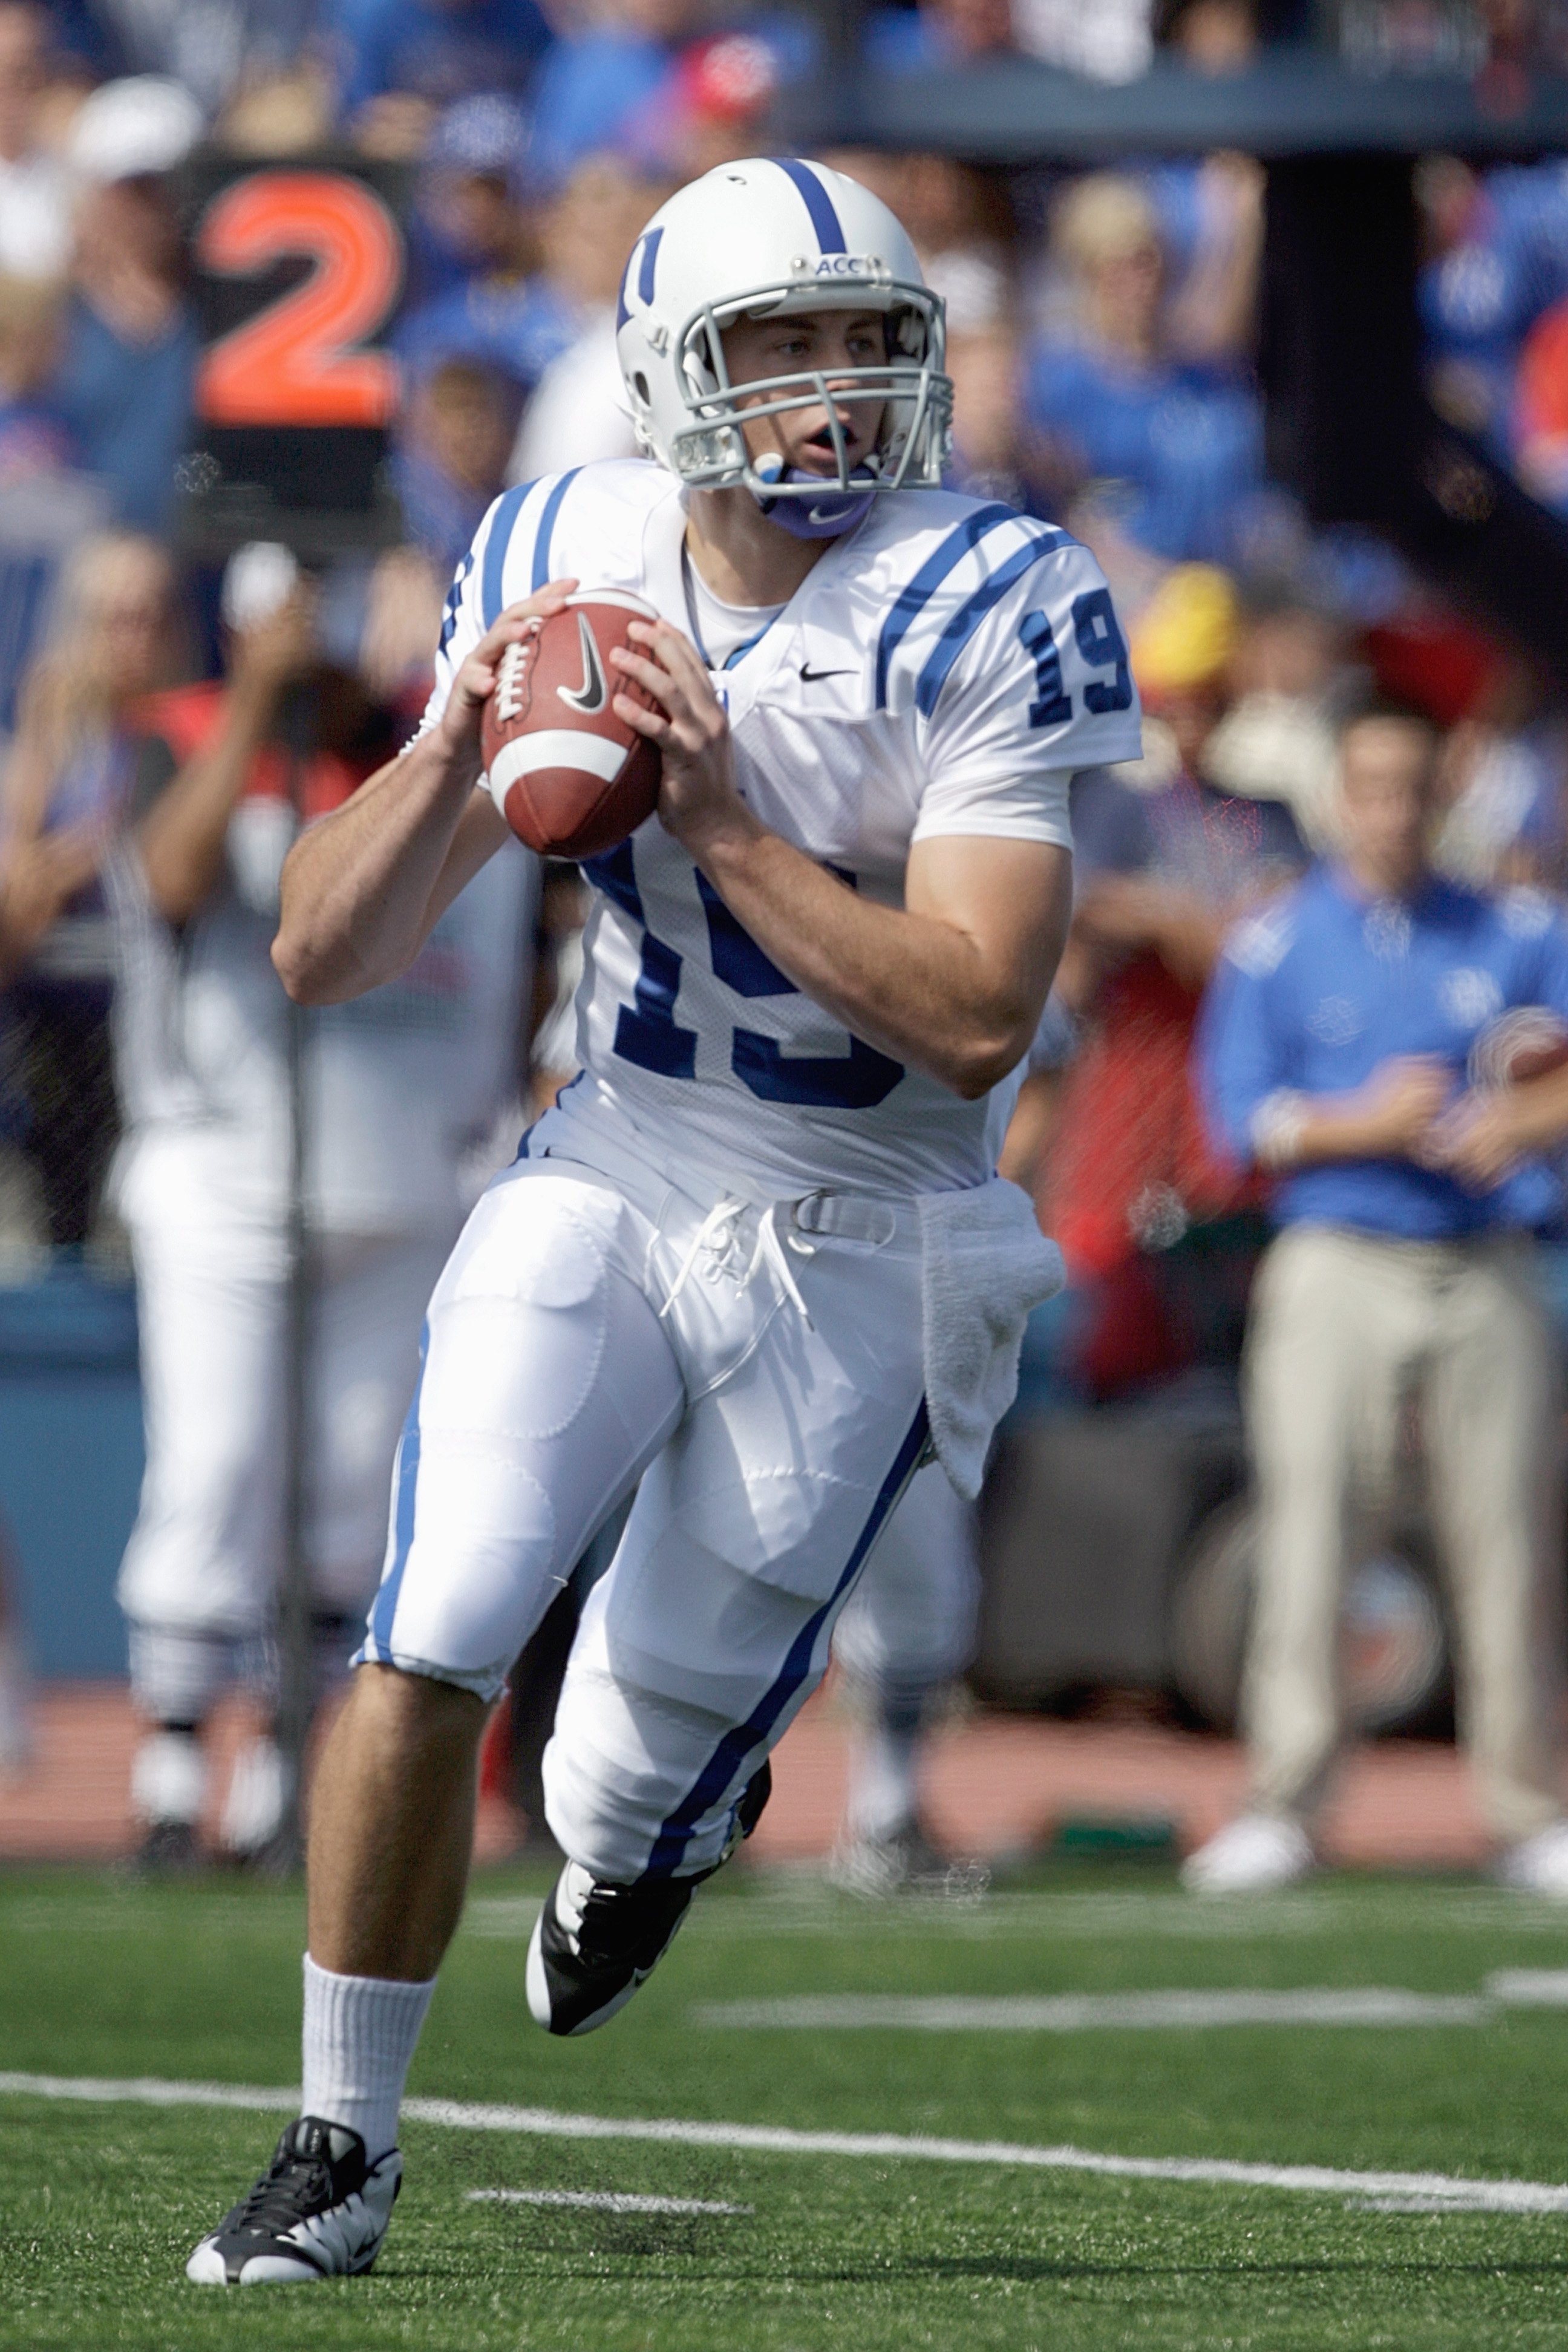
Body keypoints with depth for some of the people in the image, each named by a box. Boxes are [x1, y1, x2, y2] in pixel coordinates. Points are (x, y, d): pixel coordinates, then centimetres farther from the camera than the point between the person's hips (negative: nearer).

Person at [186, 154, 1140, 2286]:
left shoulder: (990, 614, -15)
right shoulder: (566, 569, -3)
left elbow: (977, 1020, -22)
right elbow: (324, 956, -3)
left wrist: (725, 825, -26)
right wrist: (457, 749, -20)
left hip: (855, 1247, -2)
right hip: (612, 1180, 2)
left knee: (657, 1752, 6)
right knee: (429, 1653, -14)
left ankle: (649, 1821, 46)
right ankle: (344, 2149, 2)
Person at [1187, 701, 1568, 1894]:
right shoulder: (1277, 945, 5)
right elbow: (1245, 1120, -2)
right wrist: (1371, 1124, -16)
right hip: (1338, 1268, -2)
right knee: (1306, 1531, -9)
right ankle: (1283, 1809, -8)